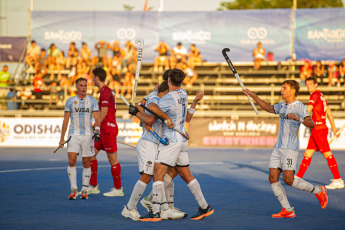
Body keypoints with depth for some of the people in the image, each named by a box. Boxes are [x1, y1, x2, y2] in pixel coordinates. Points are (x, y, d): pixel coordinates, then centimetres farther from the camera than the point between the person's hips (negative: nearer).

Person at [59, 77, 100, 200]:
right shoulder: (70, 101, 7)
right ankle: (73, 189, -6)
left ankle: (84, 190, 11)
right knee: (71, 161, -12)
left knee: (86, 163, 2)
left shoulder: (92, 100, 6)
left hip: (88, 135, 0)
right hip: (74, 135, 0)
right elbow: (66, 119, 9)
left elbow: (96, 117, -2)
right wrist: (62, 138, 6)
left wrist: (97, 129, -22)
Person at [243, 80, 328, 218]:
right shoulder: (282, 106, 15)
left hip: (290, 148, -8)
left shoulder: (300, 107, -9)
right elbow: (268, 108, 34)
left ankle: (319, 191, 6)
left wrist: (298, 119, -42)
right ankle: (287, 211, 0)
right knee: (273, 178, -4)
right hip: (278, 148, 8)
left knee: (288, 180, -14)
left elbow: (311, 124, -24)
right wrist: (253, 95, 32)